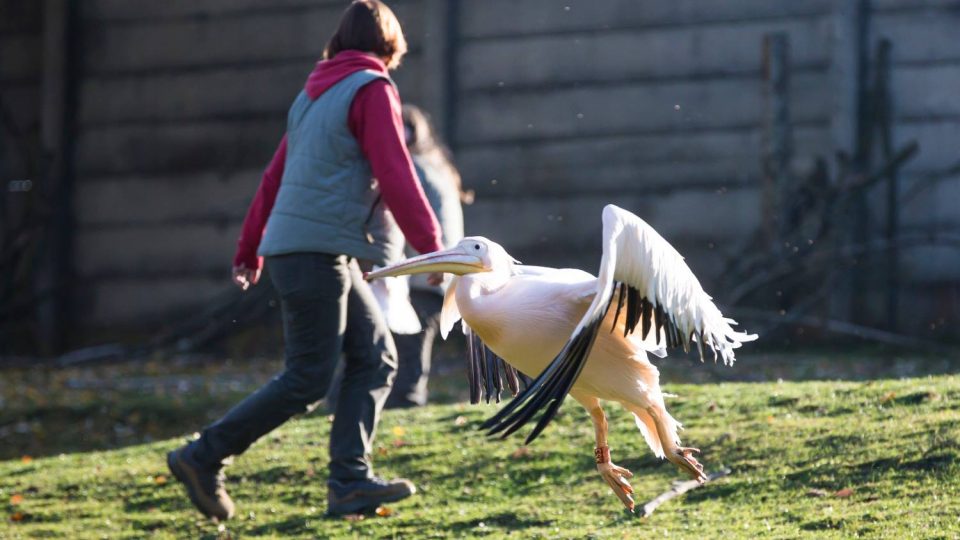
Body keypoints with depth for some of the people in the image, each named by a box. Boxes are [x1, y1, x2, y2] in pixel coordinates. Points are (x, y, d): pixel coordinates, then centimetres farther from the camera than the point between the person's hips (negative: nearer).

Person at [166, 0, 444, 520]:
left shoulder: (313, 93, 19)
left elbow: (275, 175, 21)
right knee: (306, 380, -8)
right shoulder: (372, 90, -6)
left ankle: (350, 481, -2)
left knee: (376, 358, 6)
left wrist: (248, 250, 24)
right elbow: (396, 177, -13)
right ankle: (204, 458, -4)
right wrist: (432, 247, -10)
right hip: (317, 249, -9)